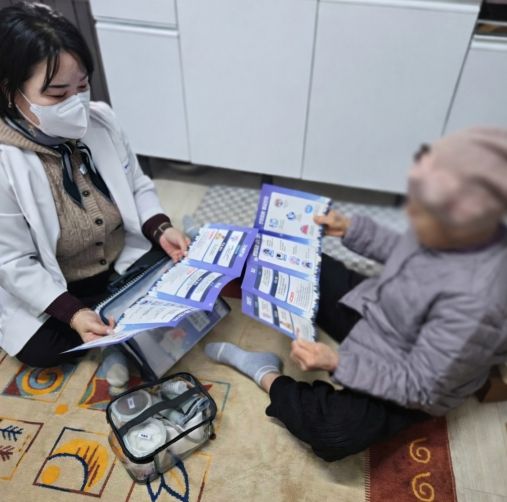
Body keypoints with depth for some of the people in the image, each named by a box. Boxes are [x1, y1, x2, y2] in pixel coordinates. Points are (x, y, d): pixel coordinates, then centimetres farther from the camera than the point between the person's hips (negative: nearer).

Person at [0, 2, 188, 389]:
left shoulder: (101, 120, -12)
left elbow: (137, 186, 1)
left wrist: (161, 229, -18)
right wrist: (72, 312, -31)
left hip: (126, 259, 4)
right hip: (52, 288, -3)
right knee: (40, 350, -18)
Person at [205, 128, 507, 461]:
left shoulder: (473, 302, -37)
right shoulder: (465, 230, -15)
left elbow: (421, 387, -27)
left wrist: (336, 363, -32)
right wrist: (352, 230, 2)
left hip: (407, 382, -6)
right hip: (372, 310, 7)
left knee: (332, 434, -30)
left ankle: (265, 374, -6)